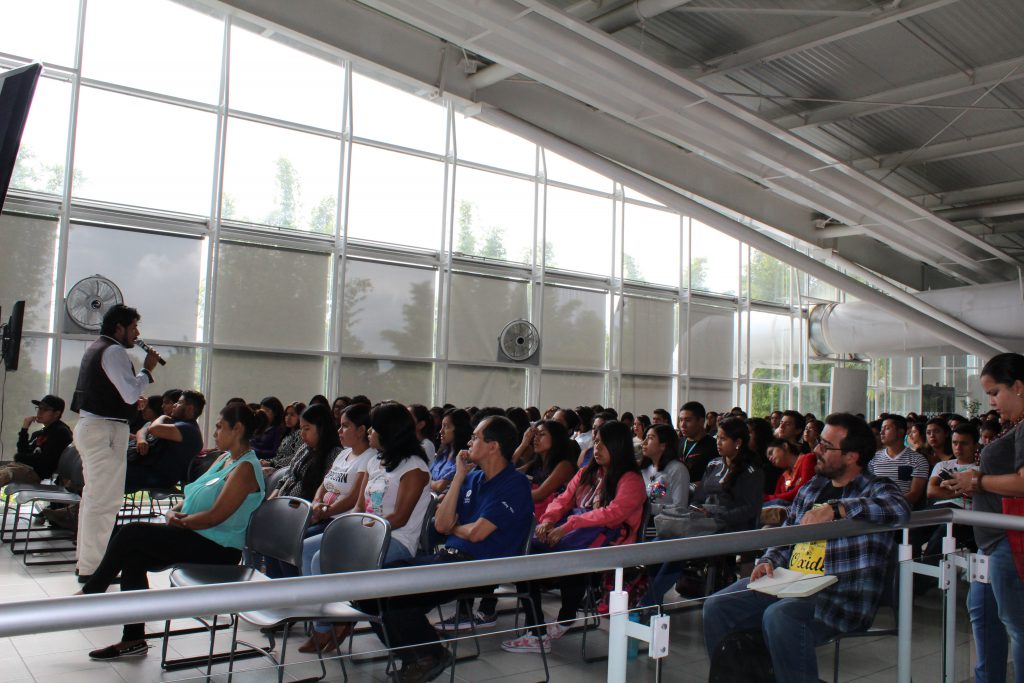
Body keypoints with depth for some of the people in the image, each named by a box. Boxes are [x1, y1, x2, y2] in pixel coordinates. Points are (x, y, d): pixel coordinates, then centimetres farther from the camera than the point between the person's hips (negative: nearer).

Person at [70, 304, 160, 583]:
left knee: (93, 494, 19)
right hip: (105, 430, -11)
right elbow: (131, 394, -21)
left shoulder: (95, 348, 18)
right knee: (105, 500, -8)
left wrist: (132, 400, 17)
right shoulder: (114, 351, -13)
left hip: (88, 426, 11)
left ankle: (85, 559, 29)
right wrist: (147, 369, -7)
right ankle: (91, 568, -6)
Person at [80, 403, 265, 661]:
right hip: (196, 540, 9)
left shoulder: (245, 468, -15)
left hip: (217, 550, -9)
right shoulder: (224, 459, 16)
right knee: (132, 557, -7)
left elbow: (216, 516, -21)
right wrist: (175, 511, 0)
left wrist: (180, 523, -11)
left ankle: (88, 595, 5)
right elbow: (195, 497, 19)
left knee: (130, 534, -13)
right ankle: (133, 639, 0)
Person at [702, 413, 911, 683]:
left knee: (779, 616, -35)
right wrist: (768, 562, 1)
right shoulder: (810, 488, 18)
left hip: (841, 596, -7)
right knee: (717, 606, -5)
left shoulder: (875, 489, -2)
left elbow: (899, 508, -27)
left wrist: (834, 508, -33)